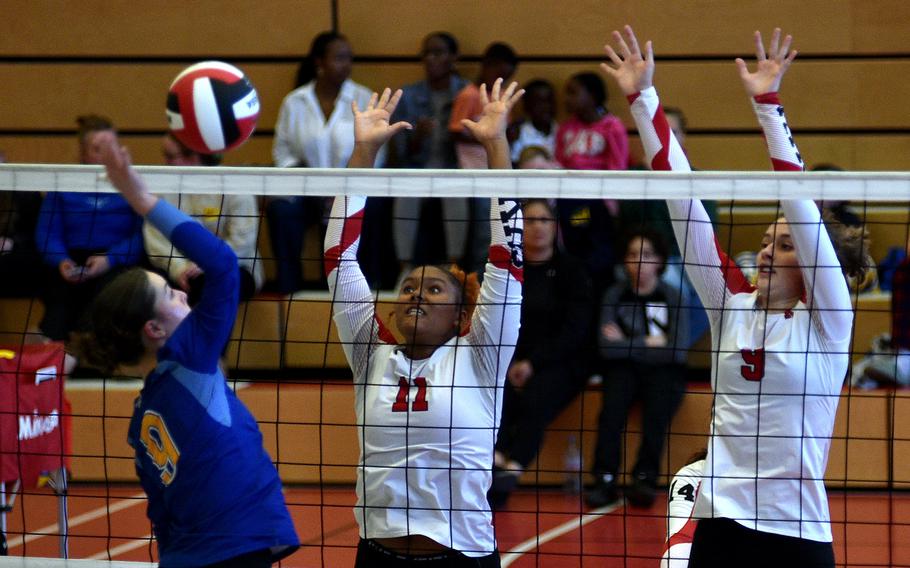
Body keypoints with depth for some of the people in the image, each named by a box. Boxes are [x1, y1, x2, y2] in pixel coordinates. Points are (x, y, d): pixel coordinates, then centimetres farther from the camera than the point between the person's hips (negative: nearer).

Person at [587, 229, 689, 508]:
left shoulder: (673, 297, 2)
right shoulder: (615, 295, 4)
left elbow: (678, 351, -8)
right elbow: (608, 347, -9)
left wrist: (628, 345, -4)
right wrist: (649, 343, -6)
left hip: (663, 371, -1)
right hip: (624, 369, 1)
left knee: (658, 398, -33)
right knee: (614, 398, -30)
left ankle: (645, 476, -33)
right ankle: (605, 479, -34)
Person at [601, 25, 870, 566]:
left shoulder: (826, 317, -2)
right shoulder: (732, 306, 8)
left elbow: (800, 203, -13)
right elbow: (682, 197, 4)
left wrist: (769, 105, -19)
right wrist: (644, 100, 1)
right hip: (720, 523, 4)